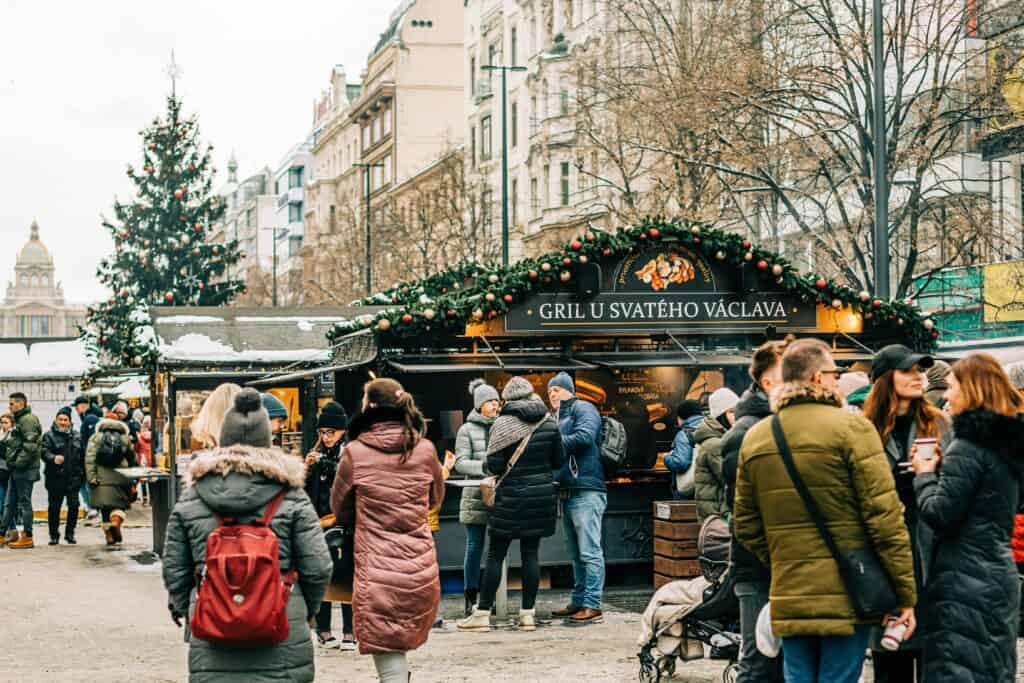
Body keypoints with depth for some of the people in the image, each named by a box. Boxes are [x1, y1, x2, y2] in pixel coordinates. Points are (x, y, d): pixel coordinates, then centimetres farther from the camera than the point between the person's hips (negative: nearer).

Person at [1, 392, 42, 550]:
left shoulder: (28, 420, -13)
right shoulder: (19, 420, 19)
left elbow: (30, 445, -23)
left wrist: (19, 462, -21)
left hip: (24, 470, -10)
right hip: (17, 469, 10)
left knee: (24, 502, -5)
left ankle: (27, 537, -1)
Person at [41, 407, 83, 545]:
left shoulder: (76, 436, 15)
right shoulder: (49, 436, 3)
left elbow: (82, 456, 19)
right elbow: (44, 452, -13)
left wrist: (82, 474, 16)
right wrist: (53, 458, -33)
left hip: (73, 477, 3)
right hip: (55, 478, -3)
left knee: (73, 505, -3)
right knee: (54, 507, 2)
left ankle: (70, 533, 10)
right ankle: (54, 535, 13)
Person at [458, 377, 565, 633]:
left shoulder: (503, 424, -9)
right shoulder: (549, 423, 2)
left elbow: (494, 465, -12)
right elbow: (558, 461, 8)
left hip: (512, 496, -4)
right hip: (542, 494, 4)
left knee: (496, 554, 1)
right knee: (531, 553, 7)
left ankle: (482, 614, 3)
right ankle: (527, 614, 7)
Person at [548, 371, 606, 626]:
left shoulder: (582, 409, -3)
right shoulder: (559, 418, 23)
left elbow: (585, 436, -19)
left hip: (586, 492, -10)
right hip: (568, 494, 10)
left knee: (590, 552, -10)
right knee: (576, 554, 14)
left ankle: (592, 606, -10)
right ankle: (578, 602, 20)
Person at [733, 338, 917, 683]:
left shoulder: (754, 438, 9)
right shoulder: (851, 428, -7)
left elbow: (746, 525, 13)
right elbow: (885, 515, -11)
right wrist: (906, 594, -6)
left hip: (788, 599, 5)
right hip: (847, 597, -5)